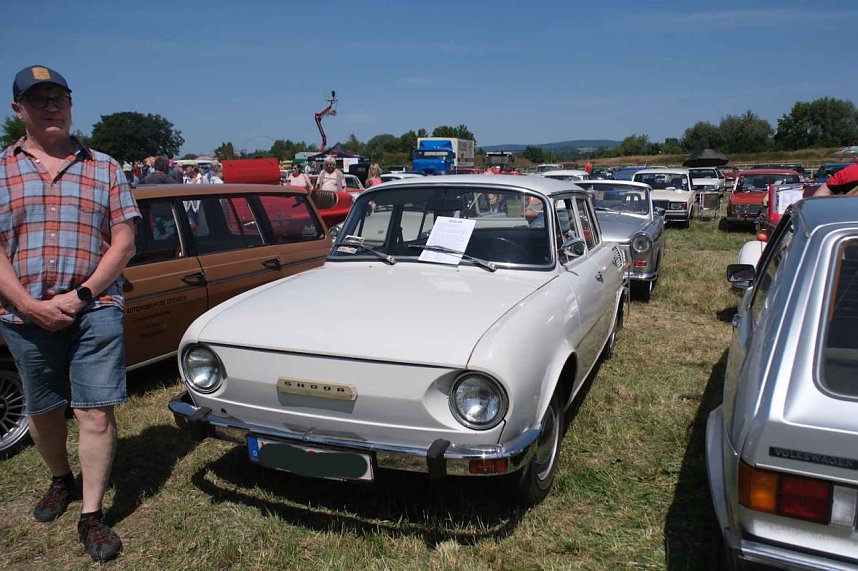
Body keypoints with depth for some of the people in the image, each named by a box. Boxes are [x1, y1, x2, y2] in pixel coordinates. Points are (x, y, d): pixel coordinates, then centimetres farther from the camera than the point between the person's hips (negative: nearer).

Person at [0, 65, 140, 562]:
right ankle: (62, 480, 42)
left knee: (97, 413, -3)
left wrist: (80, 296, -11)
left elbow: (124, 243, -1)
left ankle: (92, 516, 10)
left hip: (96, 309, -1)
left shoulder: (105, 169, 6)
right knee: (43, 411, 16)